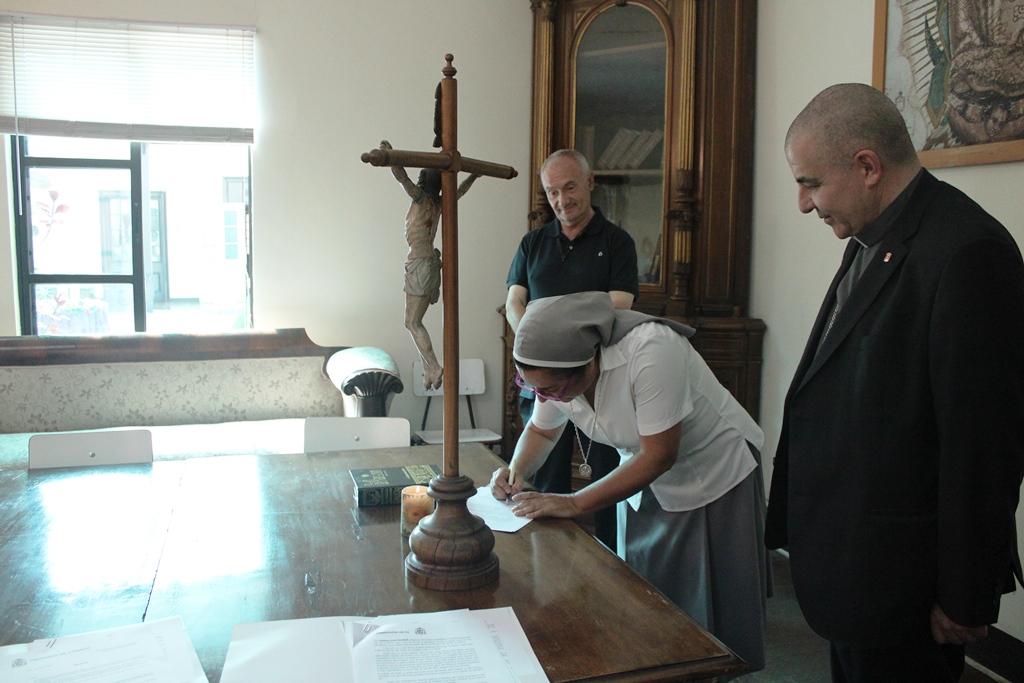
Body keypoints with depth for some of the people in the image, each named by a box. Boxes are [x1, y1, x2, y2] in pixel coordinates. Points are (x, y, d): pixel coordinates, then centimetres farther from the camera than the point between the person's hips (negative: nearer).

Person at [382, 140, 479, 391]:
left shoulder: (422, 198, -8)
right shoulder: (439, 203, 11)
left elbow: (403, 178, -25)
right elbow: (460, 191, 29)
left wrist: (390, 156, -34)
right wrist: (474, 176, 44)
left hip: (420, 264, -8)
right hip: (431, 262, 8)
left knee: (412, 322, -8)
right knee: (415, 322, 11)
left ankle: (434, 368, -15)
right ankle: (428, 372, 10)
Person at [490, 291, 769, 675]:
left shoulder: (651, 351, -36)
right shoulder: (555, 369, -15)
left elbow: (659, 455, -31)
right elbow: (542, 430, 4)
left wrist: (575, 503, -29)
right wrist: (517, 471, -16)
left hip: (716, 474, -5)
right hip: (645, 484, 6)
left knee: (707, 608, 4)